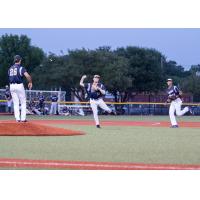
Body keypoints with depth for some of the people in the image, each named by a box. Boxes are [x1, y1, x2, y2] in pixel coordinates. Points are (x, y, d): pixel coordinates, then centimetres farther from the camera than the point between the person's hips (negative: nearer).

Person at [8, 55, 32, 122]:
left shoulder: (10, 68, 11)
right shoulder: (21, 68, -6)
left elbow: (9, 78, 14)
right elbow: (27, 75, -20)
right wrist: (30, 82, -5)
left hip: (11, 86, 5)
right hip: (19, 85, -5)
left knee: (15, 103, 8)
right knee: (23, 102, 5)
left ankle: (17, 118, 2)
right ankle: (23, 118, -1)